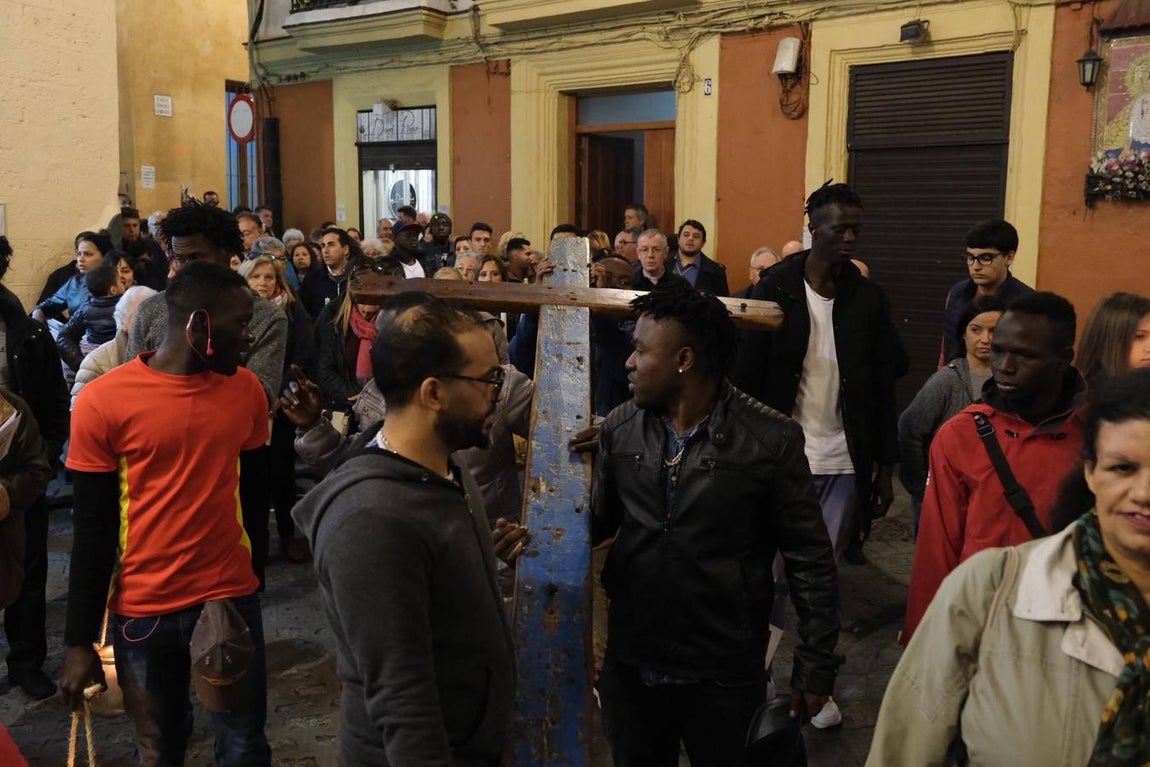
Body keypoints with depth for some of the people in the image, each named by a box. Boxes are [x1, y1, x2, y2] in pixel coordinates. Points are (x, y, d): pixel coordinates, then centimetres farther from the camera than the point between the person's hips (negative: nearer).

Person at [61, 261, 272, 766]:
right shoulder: (103, 401, -11)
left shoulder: (246, 388, -1)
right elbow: (93, 529, -6)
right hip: (143, 610, -2)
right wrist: (80, 641, -4)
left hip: (232, 598, 2)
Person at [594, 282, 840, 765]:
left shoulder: (771, 440, -13)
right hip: (629, 666, 4)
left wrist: (815, 664, -6)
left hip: (725, 676, -3)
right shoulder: (619, 429, -1)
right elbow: (597, 522, 8)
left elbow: (809, 560, -7)